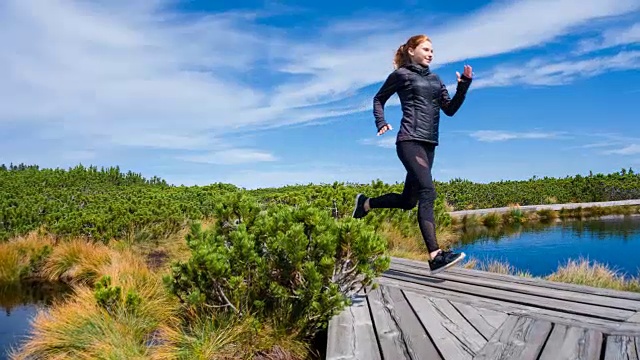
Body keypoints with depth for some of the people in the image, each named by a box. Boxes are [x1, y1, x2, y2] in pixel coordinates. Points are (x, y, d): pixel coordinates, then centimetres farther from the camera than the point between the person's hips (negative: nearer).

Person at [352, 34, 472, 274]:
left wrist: (463, 86, 1)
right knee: (427, 193, -22)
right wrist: (381, 123, -1)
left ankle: (366, 203, 33)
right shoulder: (401, 74, 4)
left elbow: (450, 110, 14)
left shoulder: (435, 79, 21)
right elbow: (379, 99, 14)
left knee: (408, 200, 10)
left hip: (429, 145, 8)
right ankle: (436, 256, -28)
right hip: (410, 142, -8)